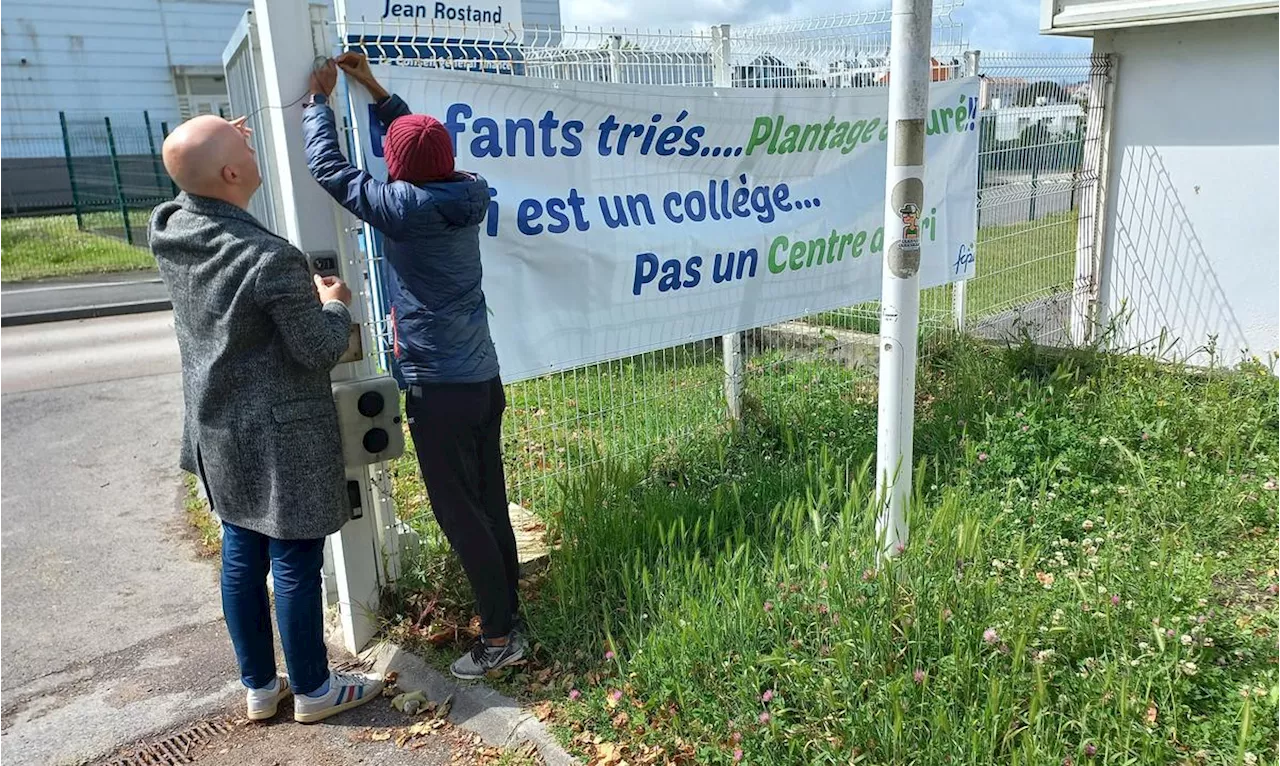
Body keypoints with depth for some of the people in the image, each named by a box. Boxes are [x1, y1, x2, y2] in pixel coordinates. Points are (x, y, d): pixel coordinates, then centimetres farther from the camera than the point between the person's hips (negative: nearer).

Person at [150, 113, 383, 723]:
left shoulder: (167, 230, -3)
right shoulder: (273, 260, -25)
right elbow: (321, 352, -16)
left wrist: (214, 146, 16)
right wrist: (335, 305, 1)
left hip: (218, 431, 8)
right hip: (281, 438, -8)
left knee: (241, 557, 17)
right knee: (295, 563, 6)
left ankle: (259, 686, 33)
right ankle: (312, 690, 24)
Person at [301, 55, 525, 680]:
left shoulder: (400, 205, -15)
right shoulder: (466, 196, 4)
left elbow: (328, 167, -3)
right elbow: (427, 148, 23)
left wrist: (319, 99, 11)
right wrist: (376, 90, 26)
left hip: (439, 391, -7)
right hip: (485, 381, 7)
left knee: (457, 512, 2)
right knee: (490, 503, 14)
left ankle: (499, 637, 11)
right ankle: (508, 619, 26)